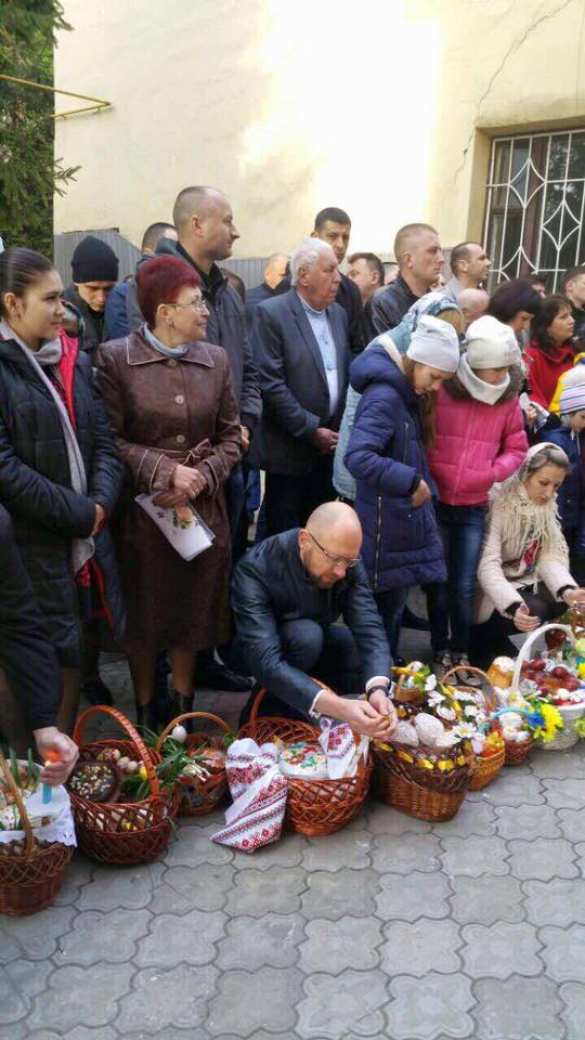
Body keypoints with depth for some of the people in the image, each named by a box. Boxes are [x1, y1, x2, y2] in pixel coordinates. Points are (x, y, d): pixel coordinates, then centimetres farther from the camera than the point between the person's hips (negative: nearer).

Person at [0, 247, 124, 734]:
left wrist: (100, 505, -8)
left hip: (88, 540, 6)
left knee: (73, 655, 13)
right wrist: (77, 514, -15)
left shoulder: (77, 361, 11)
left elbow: (104, 443, 10)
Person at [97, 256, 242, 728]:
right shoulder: (114, 358, -9)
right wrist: (166, 471, -18)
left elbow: (230, 436, 4)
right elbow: (110, 439, -10)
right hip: (141, 509, -3)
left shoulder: (216, 360, 3)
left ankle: (184, 708, 32)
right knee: (143, 615, 10)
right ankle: (145, 712, 30)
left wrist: (200, 478, -12)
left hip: (203, 508, 3)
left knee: (192, 612, 13)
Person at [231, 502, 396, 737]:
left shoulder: (348, 563, -22)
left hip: (312, 640, 5)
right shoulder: (256, 568, -37)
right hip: (255, 649, -5)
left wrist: (377, 690, -48)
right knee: (307, 635, -35)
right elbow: (267, 662, -45)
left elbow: (369, 628, -27)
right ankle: (266, 712, -12)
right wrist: (337, 707, -56)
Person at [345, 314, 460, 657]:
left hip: (407, 522, 9)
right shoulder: (384, 396, -19)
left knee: (395, 604, 17)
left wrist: (423, 488, 3)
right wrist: (411, 481, -26)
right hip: (385, 525, -9)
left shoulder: (409, 397, 10)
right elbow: (358, 457, -31)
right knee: (386, 606, 2)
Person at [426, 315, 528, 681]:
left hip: (475, 508, 2)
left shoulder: (509, 399, 0)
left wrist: (495, 472, -8)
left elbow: (517, 448, 8)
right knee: (439, 583, 8)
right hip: (435, 502, -2)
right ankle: (441, 654, 24)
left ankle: (461, 654, 21)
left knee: (465, 586, 4)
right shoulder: (439, 389, -11)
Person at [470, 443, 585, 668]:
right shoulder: (498, 505, -23)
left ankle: (499, 643, 3)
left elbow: (552, 556, -8)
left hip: (524, 583, 8)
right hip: (491, 592, -8)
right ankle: (478, 639, -3)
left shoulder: (548, 507, 0)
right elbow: (488, 566, -32)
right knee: (534, 611, -29)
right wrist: (514, 606, -47)